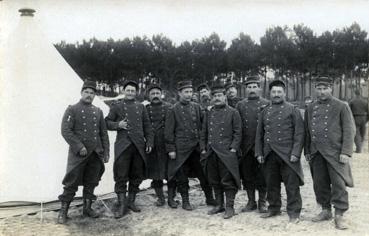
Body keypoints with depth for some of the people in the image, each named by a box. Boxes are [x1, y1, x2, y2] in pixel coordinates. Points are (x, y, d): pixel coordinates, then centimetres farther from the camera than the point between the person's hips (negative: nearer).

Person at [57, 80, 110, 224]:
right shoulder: (72, 110, -2)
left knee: (91, 183, 11)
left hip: (96, 154, 5)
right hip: (78, 154, -4)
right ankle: (63, 211, 10)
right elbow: (65, 131, -11)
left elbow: (103, 133, 13)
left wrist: (106, 152, 8)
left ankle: (87, 208, 24)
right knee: (72, 183, -2)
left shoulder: (98, 111, 12)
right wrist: (79, 147, -17)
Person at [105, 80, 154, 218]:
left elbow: (147, 126, 13)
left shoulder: (141, 107, 14)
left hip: (139, 146, 3)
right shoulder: (116, 107, 7)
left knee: (136, 175, 8)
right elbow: (107, 122, 8)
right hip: (123, 145, -3)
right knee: (121, 176, -5)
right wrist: (118, 125, -11)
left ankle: (131, 202, 22)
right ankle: (122, 206, 3)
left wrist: (149, 142, 5)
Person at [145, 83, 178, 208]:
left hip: (167, 145, -1)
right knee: (155, 174, 8)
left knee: (170, 172, 1)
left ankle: (171, 198, 14)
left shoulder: (169, 107, 3)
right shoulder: (145, 109, 7)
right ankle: (160, 197, 23)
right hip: (152, 146, 2)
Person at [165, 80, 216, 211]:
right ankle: (185, 201, 19)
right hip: (181, 149, -3)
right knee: (182, 176, 5)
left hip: (197, 147, 3)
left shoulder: (196, 107, 8)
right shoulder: (174, 110, -3)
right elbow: (168, 131, -3)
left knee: (203, 173, 8)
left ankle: (209, 198, 22)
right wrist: (171, 149, -7)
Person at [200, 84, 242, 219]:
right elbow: (204, 133, 16)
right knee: (214, 181, 11)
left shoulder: (233, 113, 0)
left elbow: (238, 133, -3)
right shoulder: (209, 114, 14)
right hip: (211, 153, 5)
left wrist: (233, 149, -11)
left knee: (227, 181, -1)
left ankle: (230, 207, 10)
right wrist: (203, 148, 8)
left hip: (226, 153, -5)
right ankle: (219, 205, 24)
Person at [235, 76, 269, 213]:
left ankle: (262, 202, 16)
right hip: (245, 147, 2)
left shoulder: (266, 104, 4)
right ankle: (251, 202, 21)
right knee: (247, 175, 8)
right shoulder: (240, 105, 10)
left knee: (262, 175, 3)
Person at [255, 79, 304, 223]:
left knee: (292, 184, 0)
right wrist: (259, 153, 7)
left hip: (287, 154, -4)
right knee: (271, 184, 13)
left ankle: (294, 213, 10)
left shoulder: (292, 110, 0)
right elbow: (259, 134, 14)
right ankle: (274, 208, 28)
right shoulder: (265, 112, 12)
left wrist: (295, 153, -13)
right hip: (269, 155, 4)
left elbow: (299, 133, -6)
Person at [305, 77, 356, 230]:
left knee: (338, 184, -2)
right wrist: (307, 151, 12)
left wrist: (345, 152, -12)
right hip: (316, 153, 4)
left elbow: (349, 130, -5)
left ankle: (339, 215, 10)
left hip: (335, 153, -4)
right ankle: (326, 211, 26)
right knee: (320, 184, 10)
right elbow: (307, 131, 15)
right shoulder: (310, 108, 11)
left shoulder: (341, 106, -2)